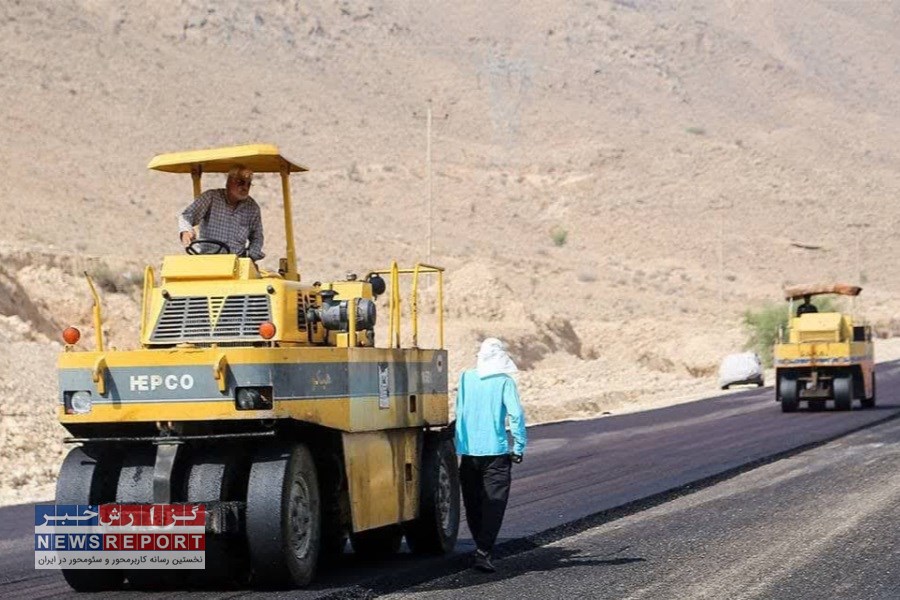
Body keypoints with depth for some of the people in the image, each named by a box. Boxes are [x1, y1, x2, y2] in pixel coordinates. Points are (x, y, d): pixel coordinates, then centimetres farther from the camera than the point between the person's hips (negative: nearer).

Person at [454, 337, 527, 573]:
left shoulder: (466, 378, 3)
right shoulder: (504, 381, -7)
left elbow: (459, 411, 10)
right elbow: (516, 415, -13)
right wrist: (519, 448, -4)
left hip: (467, 450, 4)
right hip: (496, 450, -4)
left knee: (472, 503, 16)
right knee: (494, 504, -2)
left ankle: (481, 547, 26)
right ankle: (483, 553, -13)